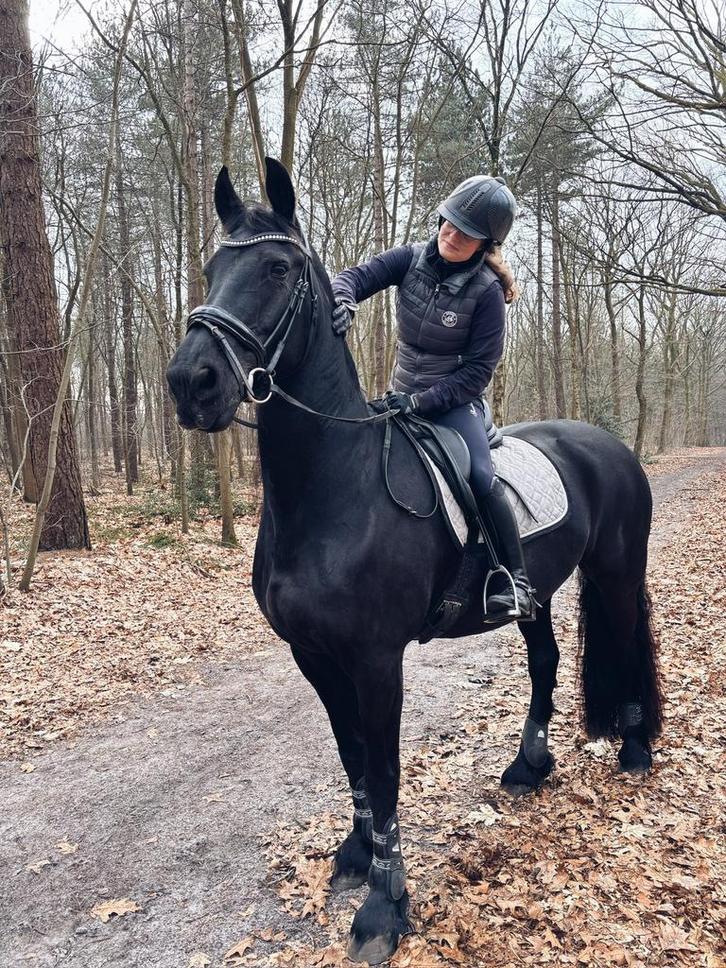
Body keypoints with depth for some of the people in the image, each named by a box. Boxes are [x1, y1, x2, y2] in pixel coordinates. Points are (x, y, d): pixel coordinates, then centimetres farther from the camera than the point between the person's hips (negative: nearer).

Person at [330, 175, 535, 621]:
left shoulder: (486, 290, -16)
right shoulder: (412, 259, -4)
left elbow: (479, 369, -16)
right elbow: (357, 276, -11)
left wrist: (422, 401, -24)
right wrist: (343, 301, -36)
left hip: (454, 401, -5)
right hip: (402, 397, 5)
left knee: (481, 476, -29)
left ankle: (515, 582, -16)